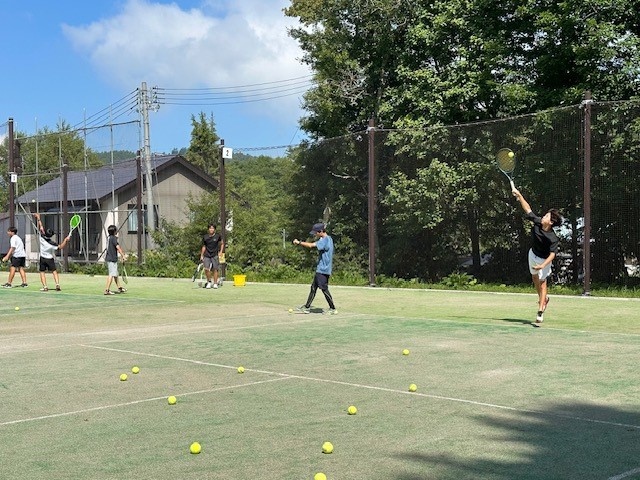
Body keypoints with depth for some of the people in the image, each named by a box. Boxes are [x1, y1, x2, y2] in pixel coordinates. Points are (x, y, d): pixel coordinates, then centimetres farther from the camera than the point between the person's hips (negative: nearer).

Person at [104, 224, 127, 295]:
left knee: (116, 274, 18)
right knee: (112, 274, -8)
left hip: (109, 258, 10)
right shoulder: (113, 238, -14)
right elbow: (118, 247, -19)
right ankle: (107, 290, -10)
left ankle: (119, 288, 28)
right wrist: (123, 256, -20)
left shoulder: (109, 238, 13)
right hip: (112, 258, -10)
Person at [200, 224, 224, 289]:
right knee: (206, 269, -12)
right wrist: (201, 255, 11)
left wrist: (221, 251, 5)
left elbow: (222, 243, 15)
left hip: (215, 255, -1)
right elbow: (204, 247, 14)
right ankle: (209, 282, 9)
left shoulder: (217, 236, 1)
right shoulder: (205, 237, 4)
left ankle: (215, 283, 11)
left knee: (215, 269, -1)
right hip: (207, 255, 1)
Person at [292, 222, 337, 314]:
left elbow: (311, 245, -25)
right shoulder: (328, 239, 14)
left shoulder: (325, 240, -18)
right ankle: (307, 307, 18)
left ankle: (333, 309, -1)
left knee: (324, 289, -7)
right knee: (313, 287, 12)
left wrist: (298, 242, -17)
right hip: (320, 269, 10)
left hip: (323, 269, -10)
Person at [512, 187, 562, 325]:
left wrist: (543, 265, -47)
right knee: (534, 277, 23)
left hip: (544, 259, -7)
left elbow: (552, 254, -35)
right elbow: (527, 208, -10)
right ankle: (543, 298, 46)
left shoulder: (553, 238, -33)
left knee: (542, 282, -9)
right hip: (533, 253, 7)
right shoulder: (537, 222, -18)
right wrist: (519, 195, -14)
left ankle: (540, 312, -10)